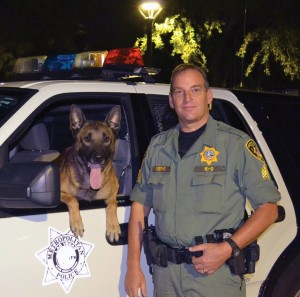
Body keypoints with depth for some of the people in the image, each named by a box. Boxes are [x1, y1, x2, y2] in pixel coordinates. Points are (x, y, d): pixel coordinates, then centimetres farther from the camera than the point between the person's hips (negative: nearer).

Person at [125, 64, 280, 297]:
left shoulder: (236, 144, -5)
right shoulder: (158, 146, 9)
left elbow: (268, 209, -6)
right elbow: (140, 206, 11)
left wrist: (228, 249, -18)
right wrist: (133, 266, 3)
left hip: (217, 274, -4)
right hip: (165, 274, 4)